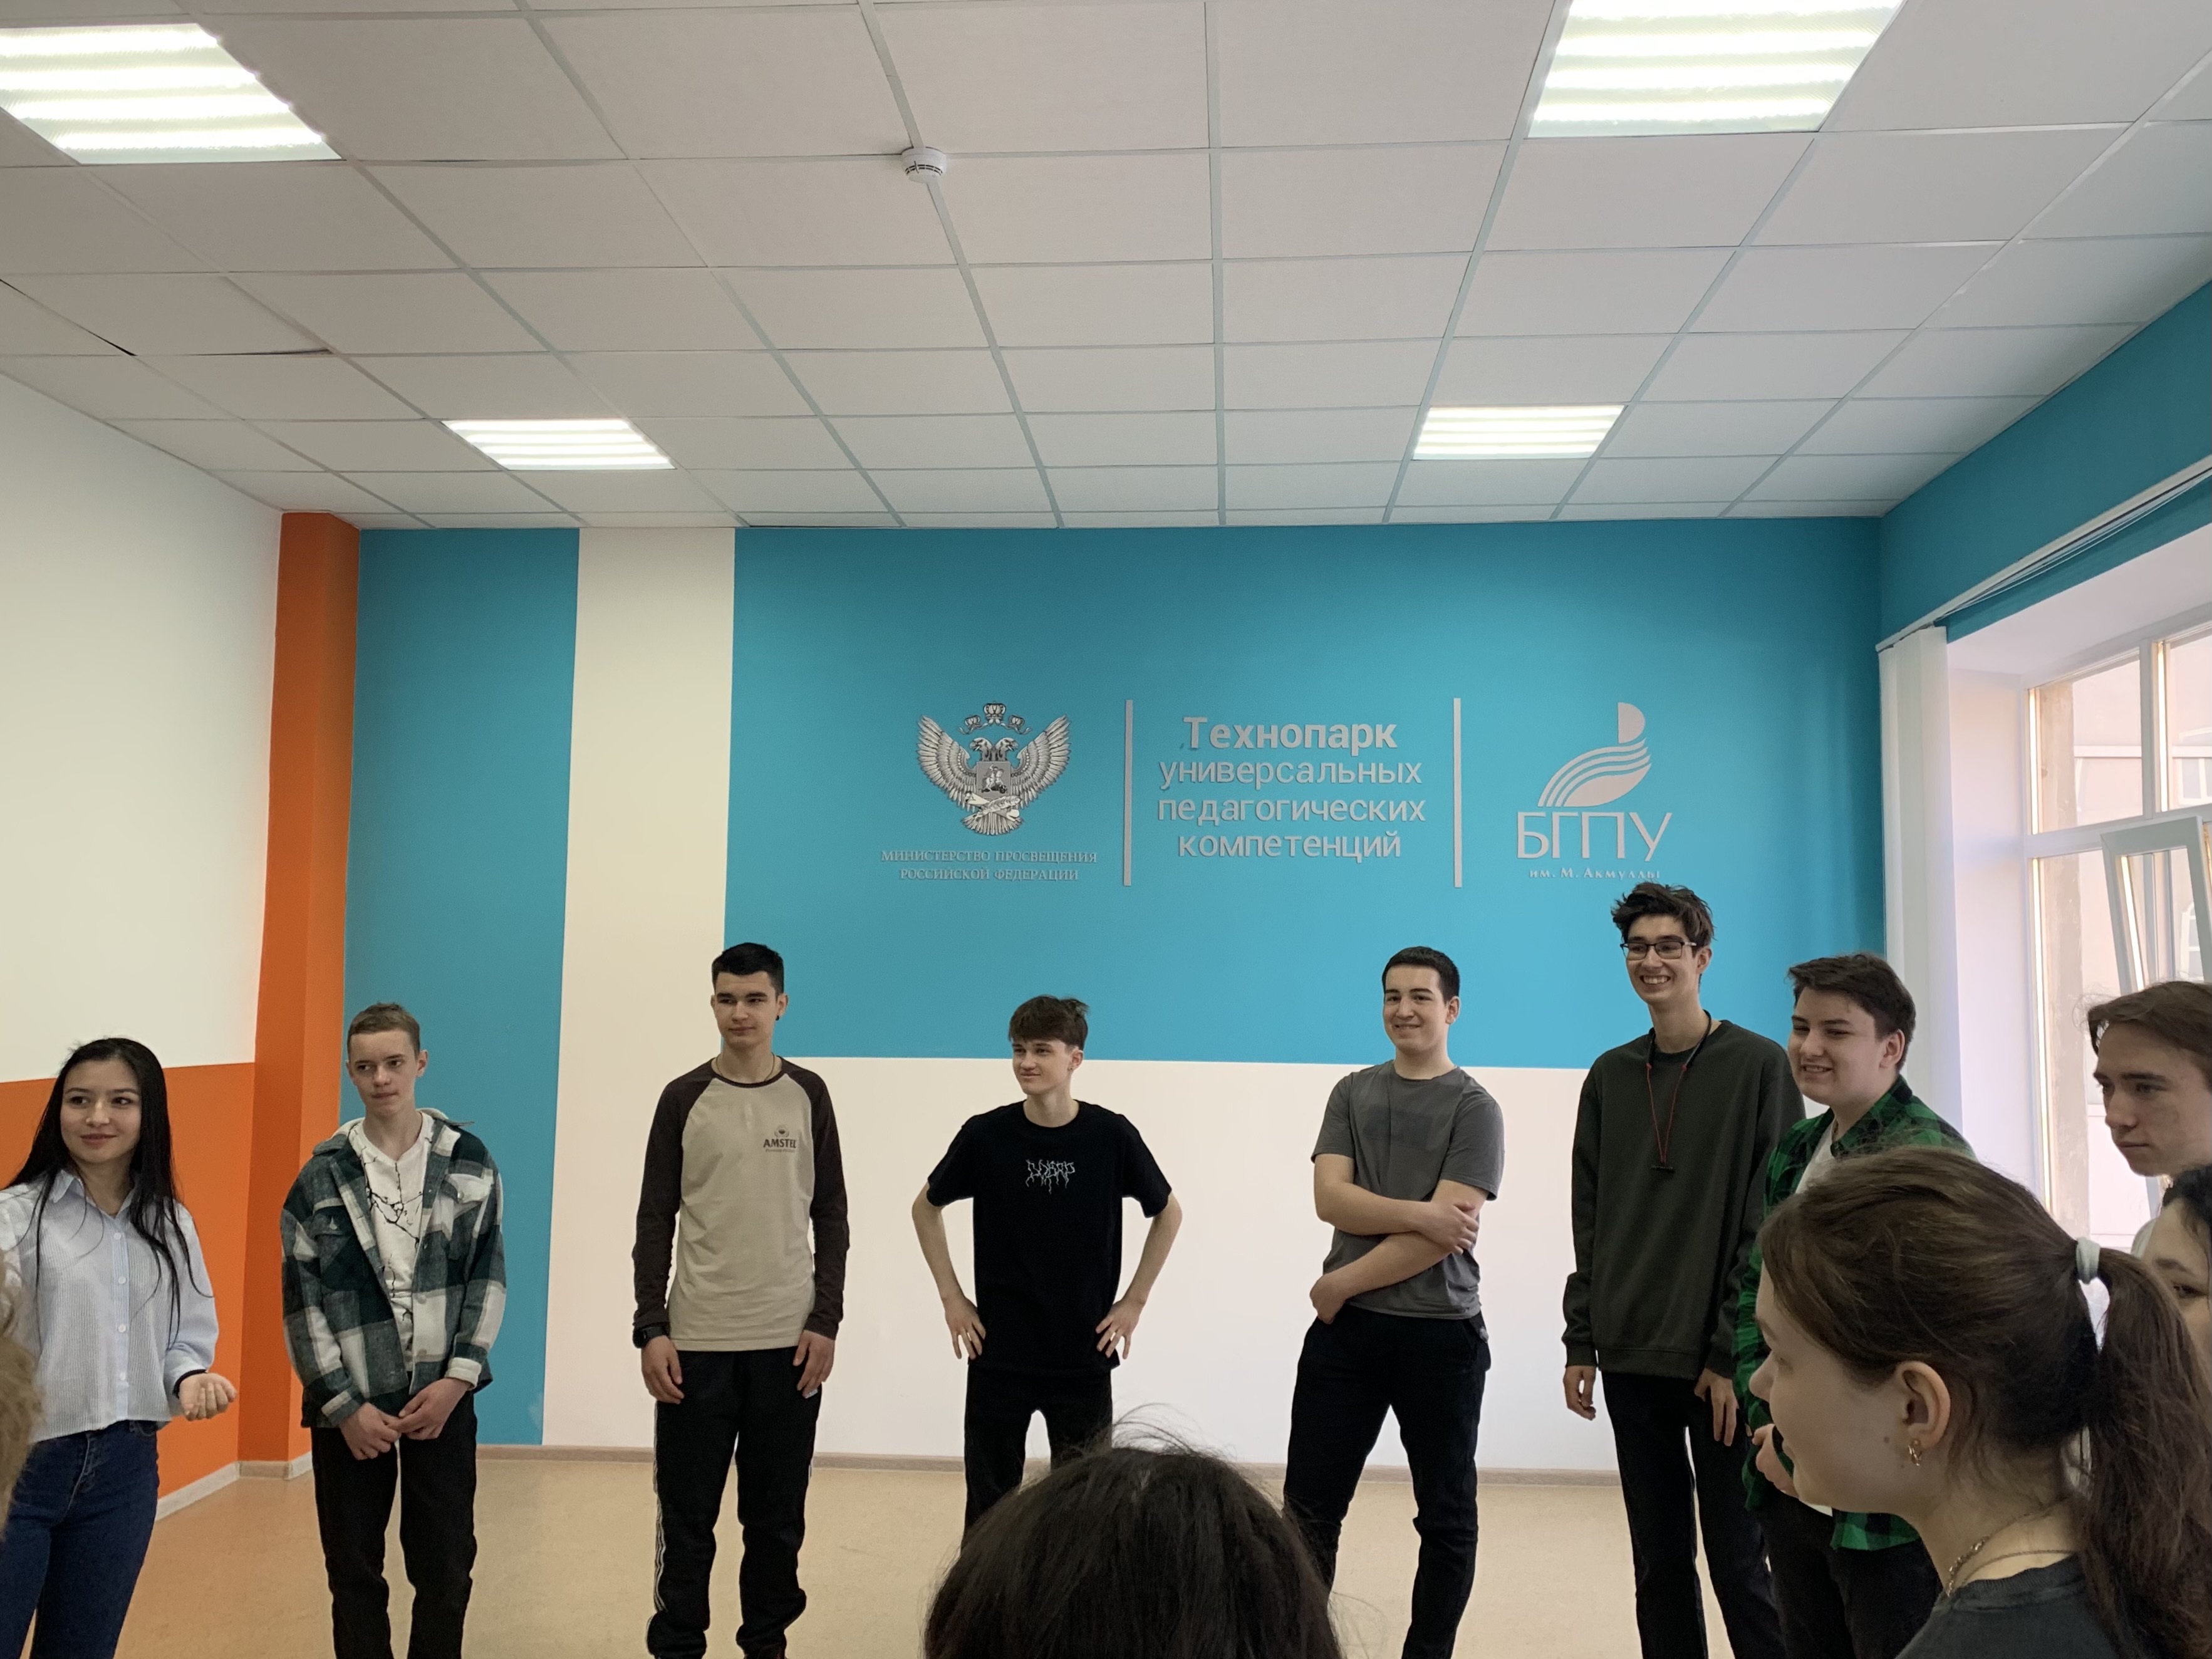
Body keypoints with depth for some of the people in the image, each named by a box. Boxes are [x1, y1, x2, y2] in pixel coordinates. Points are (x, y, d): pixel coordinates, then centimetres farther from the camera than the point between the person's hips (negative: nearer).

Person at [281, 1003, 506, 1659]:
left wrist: (457, 1379, -9)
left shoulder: (468, 1160, 0)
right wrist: (345, 1406, -8)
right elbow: (303, 1298, -3)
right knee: (354, 1569, 10)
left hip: (442, 1393, 0)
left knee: (446, 1565, 7)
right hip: (351, 1399, 0)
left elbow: (489, 1275, 0)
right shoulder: (323, 1175, -2)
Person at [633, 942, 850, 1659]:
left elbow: (831, 1218, 6)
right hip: (696, 1340, -1)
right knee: (686, 1516, 4)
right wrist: (651, 1330, -6)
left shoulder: (808, 1095, 4)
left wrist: (826, 1322, -2)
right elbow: (656, 1222, 1)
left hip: (789, 1340, 1)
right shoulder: (684, 1098, 1)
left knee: (778, 1514, 9)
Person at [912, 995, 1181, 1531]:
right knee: (989, 1504, 9)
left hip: (1085, 1357, 0)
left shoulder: (1111, 1136, -8)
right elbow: (926, 1207, 9)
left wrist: (1135, 1301, 2)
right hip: (999, 1355, 0)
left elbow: (1168, 1213, 7)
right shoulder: (985, 1135, -7)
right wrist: (951, 1297, 2)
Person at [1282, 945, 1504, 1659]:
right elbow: (1329, 1199, -4)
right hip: (1345, 1329, 3)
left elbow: (1445, 1236, -13)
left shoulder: (1474, 1108, -4)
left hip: (1440, 1333, -3)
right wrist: (1419, 1213, -17)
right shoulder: (1352, 1093, 9)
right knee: (1309, 1508, 6)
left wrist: (1342, 1283, -9)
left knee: (1445, 1519, 9)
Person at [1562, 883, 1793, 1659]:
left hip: (1720, 1363, -4)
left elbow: (1770, 1224, -9)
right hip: (1630, 1360, 4)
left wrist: (1734, 1353, -13)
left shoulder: (1759, 1066, -4)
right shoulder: (1610, 1076, 10)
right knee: (1659, 1561, 11)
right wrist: (1581, 1341, 7)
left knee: (1736, 1561, 1)